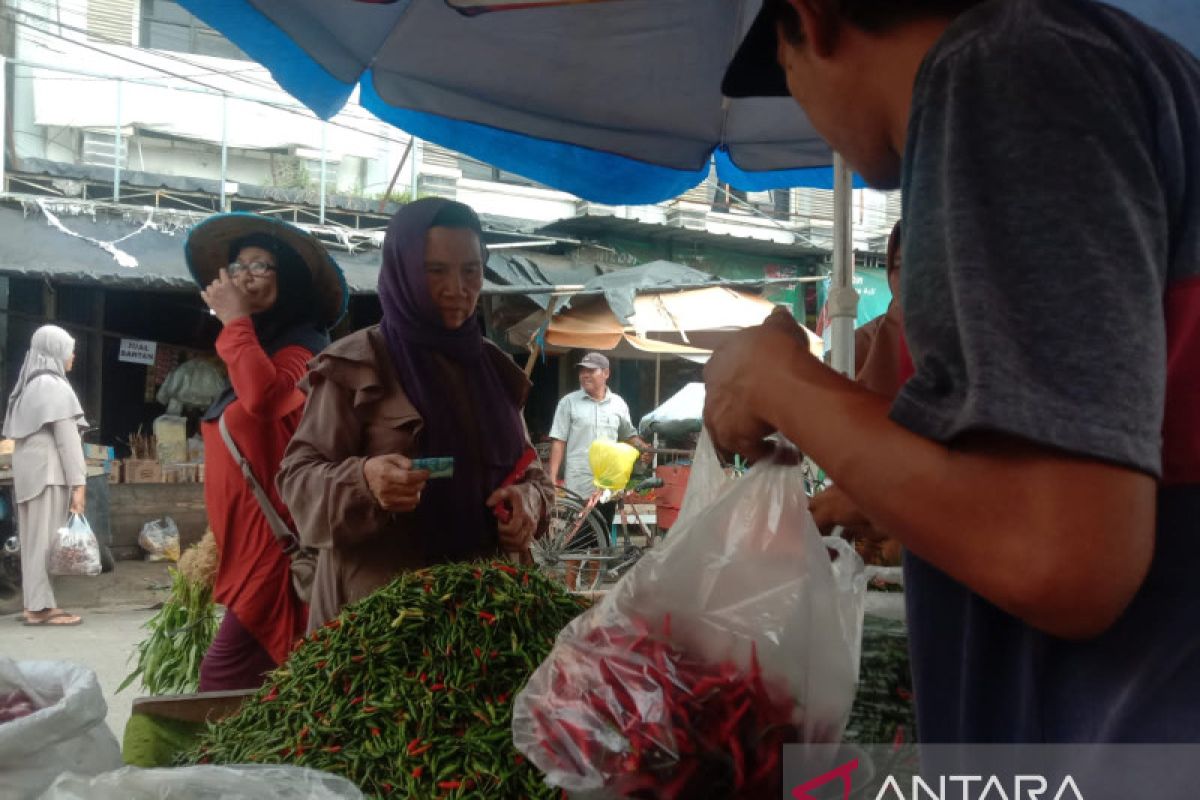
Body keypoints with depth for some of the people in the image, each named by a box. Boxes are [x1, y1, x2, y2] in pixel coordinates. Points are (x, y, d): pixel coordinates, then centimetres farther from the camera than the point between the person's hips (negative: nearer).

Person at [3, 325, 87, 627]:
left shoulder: (29, 385, 17)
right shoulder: (54, 386, -10)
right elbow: (66, 438, -15)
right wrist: (78, 483, -17)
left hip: (29, 471, 9)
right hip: (49, 472, -9)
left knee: (34, 538, 9)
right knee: (48, 538, -7)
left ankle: (35, 603, 12)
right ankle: (42, 606, -6)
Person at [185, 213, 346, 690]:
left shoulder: (299, 349, -11)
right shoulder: (261, 346, 19)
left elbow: (263, 396, -35)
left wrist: (235, 321, -20)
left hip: (274, 546, -10)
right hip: (250, 547, 10)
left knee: (223, 679, -12)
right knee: (251, 682, 12)